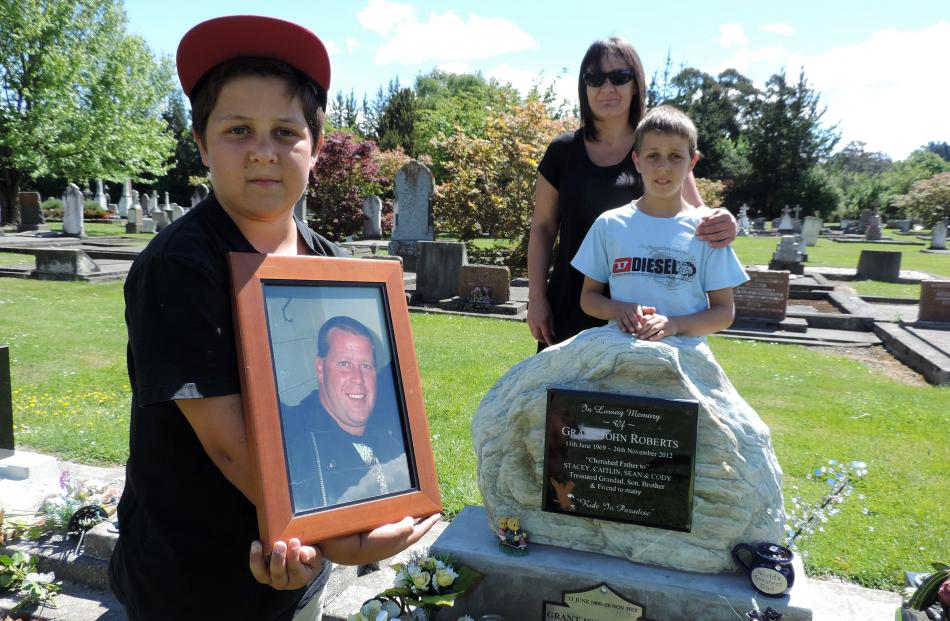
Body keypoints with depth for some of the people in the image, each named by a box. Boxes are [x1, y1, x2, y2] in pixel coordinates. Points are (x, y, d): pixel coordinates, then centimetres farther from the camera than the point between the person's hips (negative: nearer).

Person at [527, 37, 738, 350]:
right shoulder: (563, 151, 5)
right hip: (571, 309, 1)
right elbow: (542, 227, 8)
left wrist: (720, 225, -24)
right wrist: (536, 298, 3)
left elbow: (695, 212, 0)